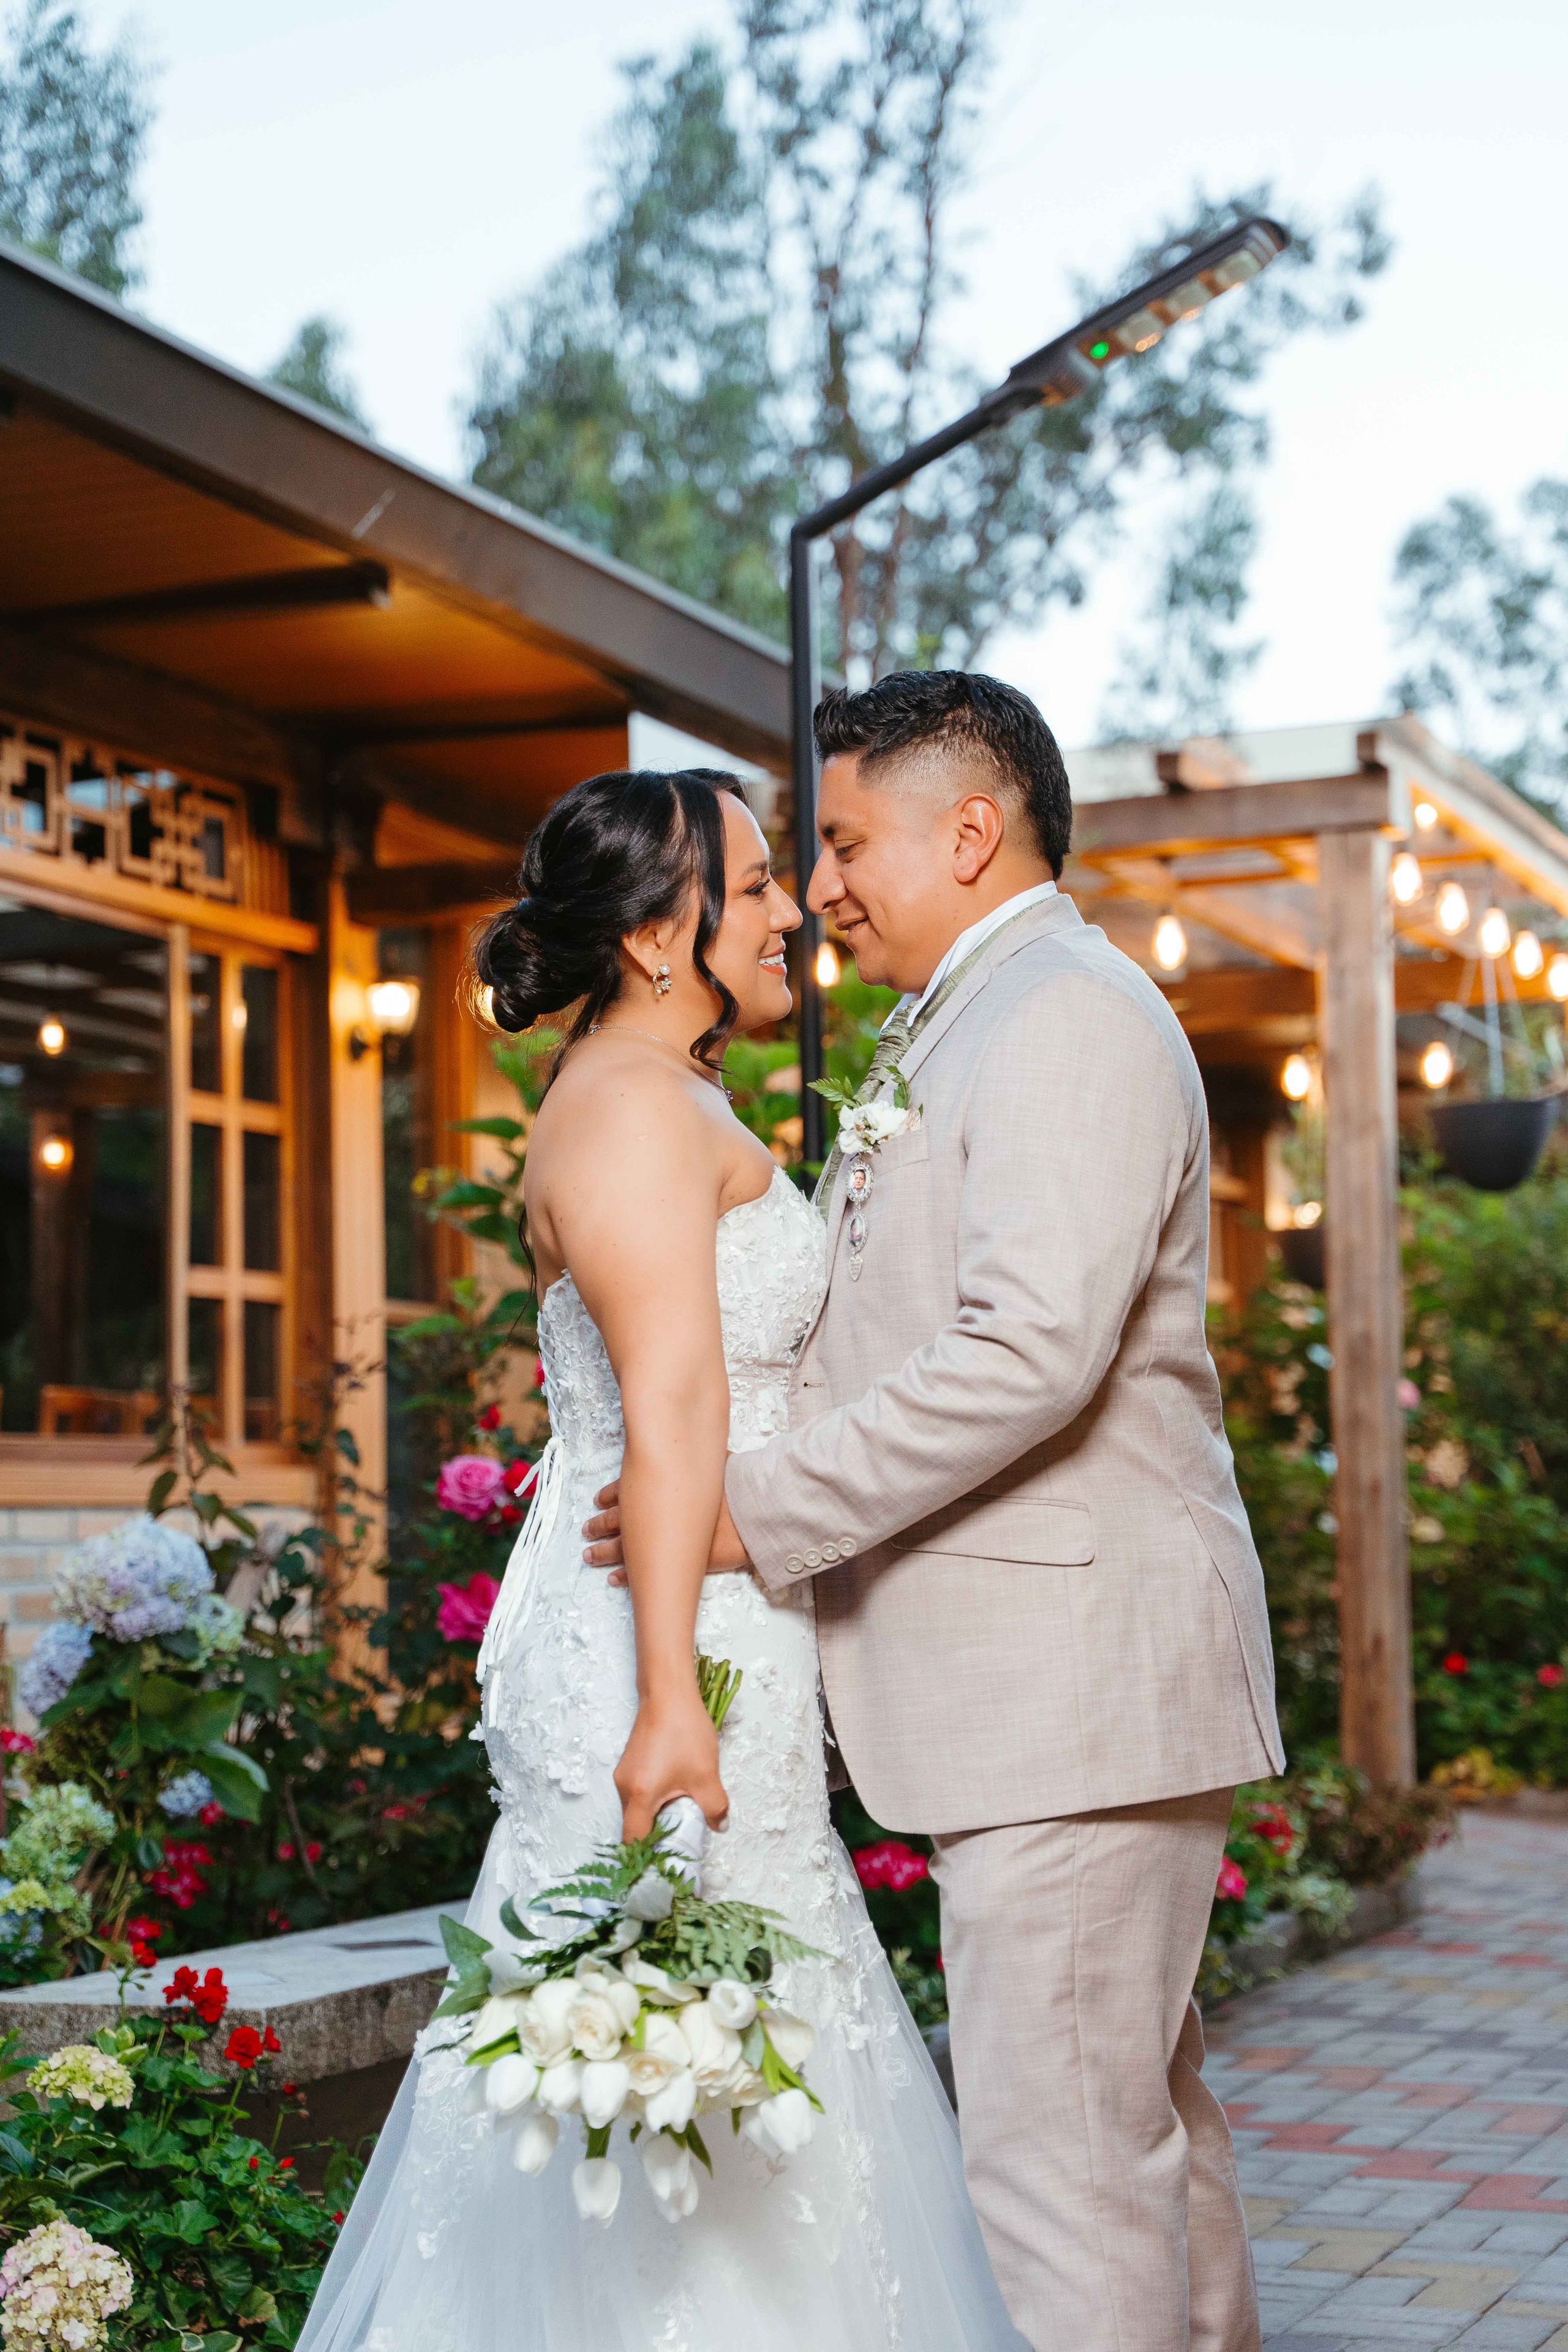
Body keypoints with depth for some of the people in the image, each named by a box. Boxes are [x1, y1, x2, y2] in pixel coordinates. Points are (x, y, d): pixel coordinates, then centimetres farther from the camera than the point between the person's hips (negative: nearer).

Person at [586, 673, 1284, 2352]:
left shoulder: (1070, 1015, -13)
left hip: (1072, 1676, -11)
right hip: (1050, 1686, 11)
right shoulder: (962, 1030, 20)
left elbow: (1030, 1350, -24)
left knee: (1060, 2153, -8)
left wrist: (759, 1510, -19)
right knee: (1145, 2115, 19)